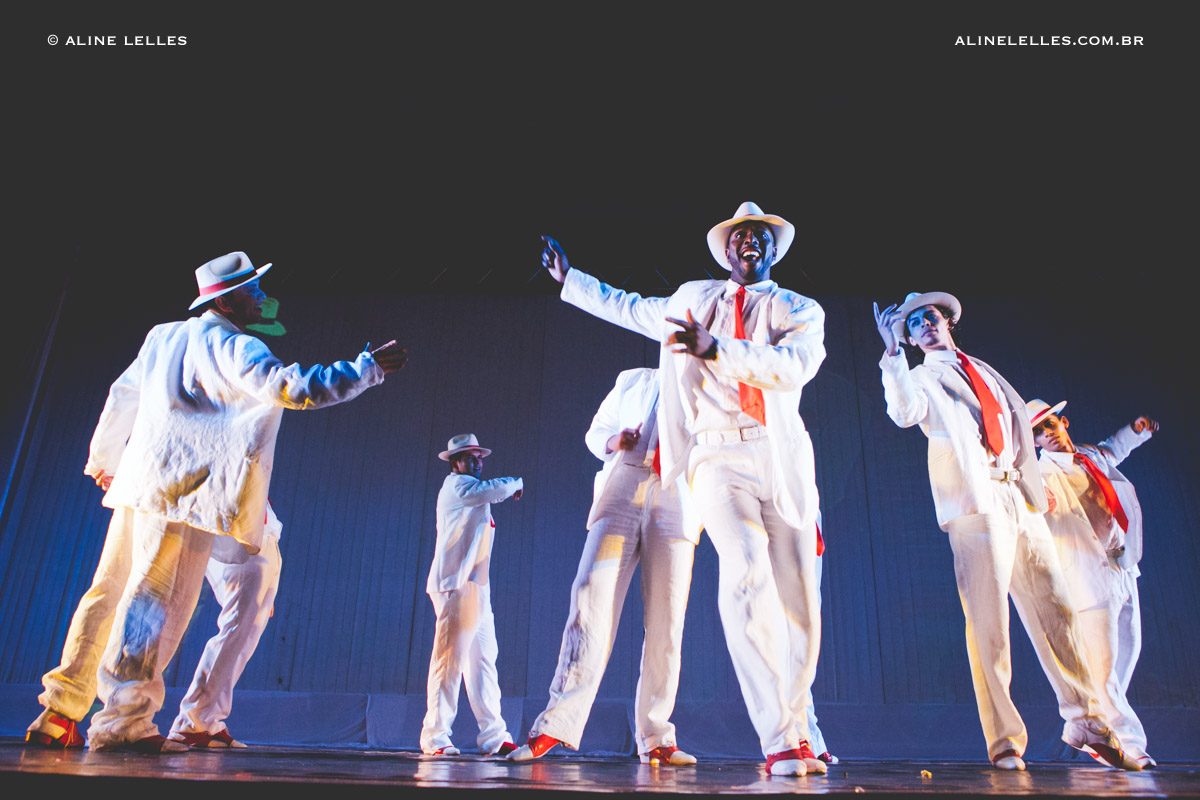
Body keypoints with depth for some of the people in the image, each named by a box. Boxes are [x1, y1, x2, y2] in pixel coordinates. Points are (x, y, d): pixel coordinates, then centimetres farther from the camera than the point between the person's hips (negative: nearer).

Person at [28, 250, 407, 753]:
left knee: (156, 598, 14)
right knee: (159, 599, -5)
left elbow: (123, 396, 26)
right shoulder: (234, 349, -8)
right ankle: (119, 721, 0)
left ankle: (129, 717, 20)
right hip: (190, 486, -9)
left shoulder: (165, 336, 18)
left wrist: (106, 458, 39)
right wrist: (370, 367, -12)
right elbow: (294, 388, -20)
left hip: (154, 483, 9)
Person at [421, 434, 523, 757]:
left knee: (483, 659, 5)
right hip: (457, 585, -10)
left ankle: (493, 736, 5)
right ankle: (435, 736, -4)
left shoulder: (471, 493, 27)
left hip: (476, 587, 10)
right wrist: (517, 482, 0)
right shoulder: (456, 484, -4)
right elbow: (495, 489, -16)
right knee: (450, 658, -10)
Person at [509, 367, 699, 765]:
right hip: (621, 491, 0)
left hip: (676, 500, 1)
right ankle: (558, 723, -12)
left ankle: (654, 738, 1)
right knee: (593, 597, -14)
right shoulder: (633, 380, 23)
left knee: (666, 619, -5)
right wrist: (613, 441, 0)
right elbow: (596, 431, 24)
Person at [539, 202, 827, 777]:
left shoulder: (801, 311, 14)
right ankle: (779, 740, -19)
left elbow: (795, 364, -7)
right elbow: (628, 308, 37)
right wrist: (569, 279, 42)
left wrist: (715, 348, -18)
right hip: (716, 457, 0)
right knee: (747, 574, -23)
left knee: (798, 600, -1)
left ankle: (793, 724, 21)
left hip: (783, 459, 1)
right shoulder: (692, 299, 22)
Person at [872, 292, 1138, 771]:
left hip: (1021, 496, 5)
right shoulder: (920, 377, 9)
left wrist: (1033, 479, 14)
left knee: (1056, 609, 5)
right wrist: (892, 351, -19)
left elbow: (1018, 421, 25)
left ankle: (1085, 721, 21)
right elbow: (904, 413, -14)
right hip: (975, 499, -5)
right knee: (988, 623, -7)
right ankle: (1004, 740, 1)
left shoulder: (984, 372, 26)